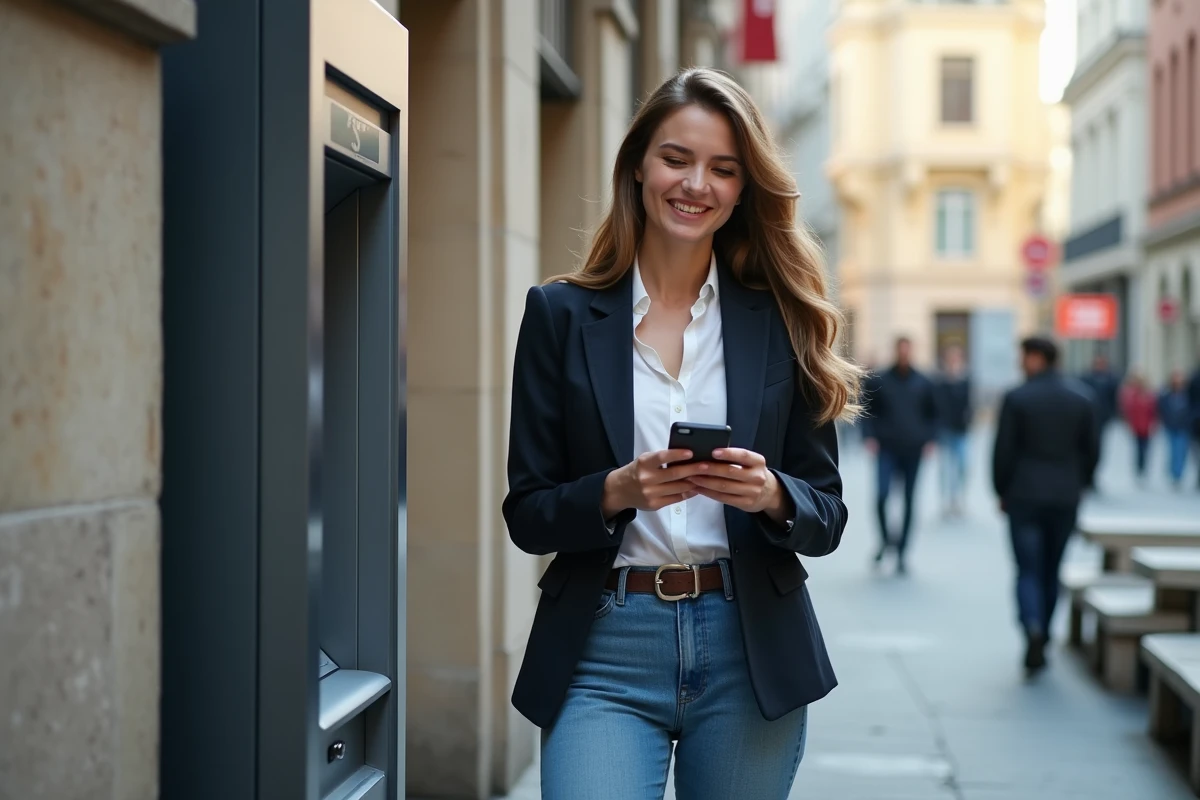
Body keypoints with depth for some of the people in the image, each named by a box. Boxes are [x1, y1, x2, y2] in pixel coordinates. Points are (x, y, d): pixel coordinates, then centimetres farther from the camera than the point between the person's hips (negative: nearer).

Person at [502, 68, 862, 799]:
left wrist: (771, 494, -17)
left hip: (750, 653, 2)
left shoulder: (782, 321, 5)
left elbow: (828, 517, 5)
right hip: (605, 655, -1)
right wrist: (617, 491, -17)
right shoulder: (562, 314, 3)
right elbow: (527, 515, 2)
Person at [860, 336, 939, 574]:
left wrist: (929, 439, 3)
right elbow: (867, 411, 6)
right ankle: (886, 538, 6)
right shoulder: (879, 381, 2)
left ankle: (901, 552, 13)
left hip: (913, 451, 2)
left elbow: (932, 414, 16)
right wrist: (870, 436, -6)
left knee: (908, 501, 4)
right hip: (886, 449, -2)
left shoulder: (924, 384, 8)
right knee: (881, 495, -18)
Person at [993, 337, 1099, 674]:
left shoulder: (1016, 398, -9)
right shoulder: (1081, 399, 2)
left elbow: (1003, 451, -8)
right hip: (1065, 498, 3)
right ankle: (1041, 642, 20)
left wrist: (1002, 492, 5)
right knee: (1050, 571, 14)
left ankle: (1033, 630, -23)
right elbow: (1091, 450, 5)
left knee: (1028, 571, 0)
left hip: (1024, 497, -3)